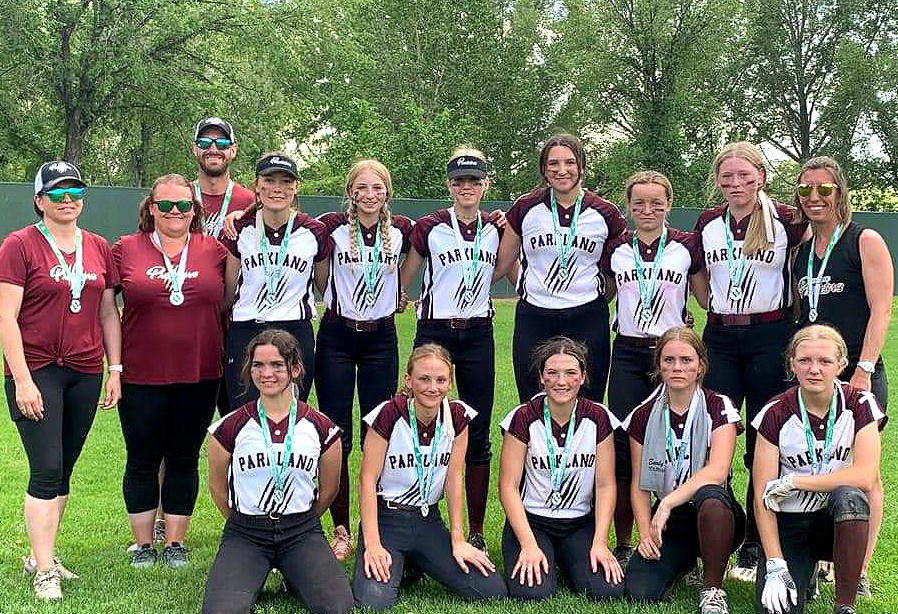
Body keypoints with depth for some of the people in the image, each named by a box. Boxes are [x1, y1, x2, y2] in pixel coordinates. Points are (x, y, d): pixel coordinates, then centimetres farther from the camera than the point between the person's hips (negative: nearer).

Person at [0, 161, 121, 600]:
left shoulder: (99, 248, 9)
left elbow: (109, 314, 14)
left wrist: (115, 370, 8)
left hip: (85, 373, 5)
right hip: (37, 373, -5)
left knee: (63, 472, 11)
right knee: (46, 471, -6)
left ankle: (40, 555, 25)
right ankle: (44, 572, 2)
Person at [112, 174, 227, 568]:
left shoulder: (215, 251, 3)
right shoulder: (125, 249, 0)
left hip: (198, 376, 1)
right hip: (141, 376, -1)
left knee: (184, 460, 10)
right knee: (142, 460, 9)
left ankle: (175, 542, 23)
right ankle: (143, 544, 24)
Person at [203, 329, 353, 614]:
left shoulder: (321, 428, -1)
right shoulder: (231, 428, -3)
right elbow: (217, 488, 12)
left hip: (301, 531, 1)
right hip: (246, 533, -1)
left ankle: (296, 579, 8)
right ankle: (249, 579, 5)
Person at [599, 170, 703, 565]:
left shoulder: (687, 247, 1)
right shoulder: (616, 250, 6)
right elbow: (601, 296, 20)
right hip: (628, 354, 2)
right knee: (624, 446, -1)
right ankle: (623, 545, 10)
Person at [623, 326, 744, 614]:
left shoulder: (718, 408, -5)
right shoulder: (644, 417, 4)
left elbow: (717, 471, -20)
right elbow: (640, 485, 5)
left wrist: (667, 503, -27)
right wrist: (646, 533, -10)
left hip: (714, 515, -3)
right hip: (668, 524, 3)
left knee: (710, 494, -40)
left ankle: (713, 590, -19)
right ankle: (683, 563, 14)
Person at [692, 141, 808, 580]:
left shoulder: (786, 220, -5)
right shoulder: (708, 224, 6)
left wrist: (789, 307, 3)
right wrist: (718, 309, 9)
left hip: (770, 338, -3)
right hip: (720, 337, 3)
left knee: (764, 444, 4)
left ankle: (755, 546, 13)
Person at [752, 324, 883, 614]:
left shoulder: (859, 404, -7)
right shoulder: (776, 413, -8)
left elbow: (865, 477, -21)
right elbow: (762, 498, -10)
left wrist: (791, 482, -19)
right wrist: (776, 566, -19)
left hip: (840, 520, 1)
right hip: (788, 524, -1)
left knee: (849, 495, -35)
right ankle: (804, 572, 10)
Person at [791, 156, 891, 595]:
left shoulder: (865, 242, -2)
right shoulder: (801, 250, 14)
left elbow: (881, 310, -8)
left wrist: (864, 370, -16)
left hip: (856, 376, -5)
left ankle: (858, 573, 5)